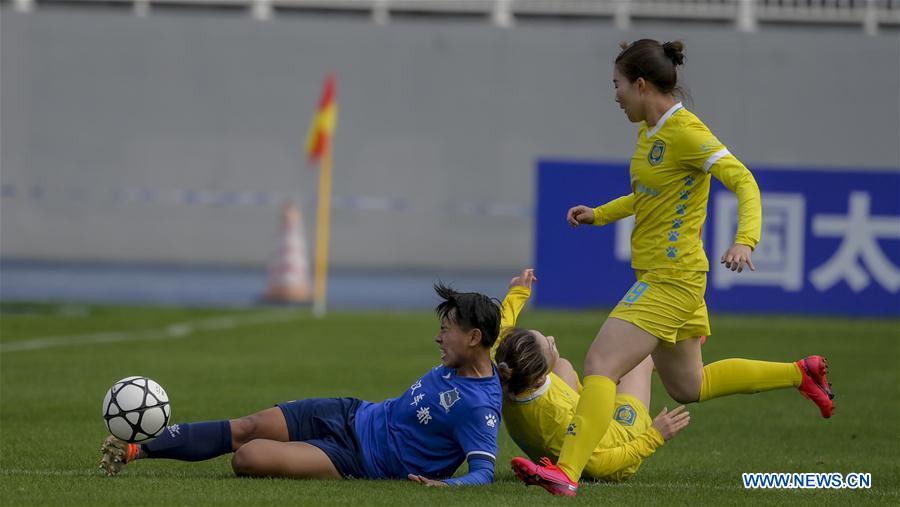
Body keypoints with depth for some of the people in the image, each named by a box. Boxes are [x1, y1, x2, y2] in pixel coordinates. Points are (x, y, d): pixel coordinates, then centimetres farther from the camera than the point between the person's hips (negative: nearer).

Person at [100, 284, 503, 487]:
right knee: (246, 429, -2)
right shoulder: (459, 364, 0)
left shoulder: (480, 408, -26)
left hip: (360, 460, -8)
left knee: (248, 458, -19)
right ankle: (134, 450, 8)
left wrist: (442, 484, -48)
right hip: (355, 416, 8)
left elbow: (483, 471, -33)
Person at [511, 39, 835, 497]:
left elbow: (744, 183, -23)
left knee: (600, 365, -20)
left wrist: (744, 240, -38)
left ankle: (566, 472, -29)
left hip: (671, 279, -10)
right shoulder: (650, 130, 10)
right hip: (657, 275, 10)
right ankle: (800, 374, 32)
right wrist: (599, 214, 18)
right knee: (687, 387, 22)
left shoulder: (685, 133, -17)